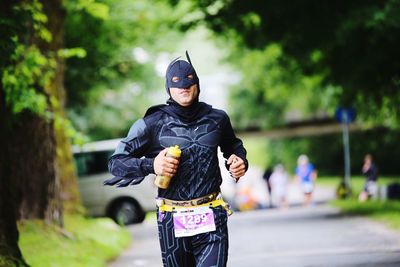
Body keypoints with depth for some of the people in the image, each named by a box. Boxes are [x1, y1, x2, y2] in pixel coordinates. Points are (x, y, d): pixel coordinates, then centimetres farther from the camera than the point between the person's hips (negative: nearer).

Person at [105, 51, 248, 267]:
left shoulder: (216, 119, 6)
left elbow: (233, 146, 27)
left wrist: (240, 162, 4)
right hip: (172, 222, 0)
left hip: (212, 219, 0)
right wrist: (151, 165, -17)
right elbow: (116, 162, 0)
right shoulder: (152, 124, -1)